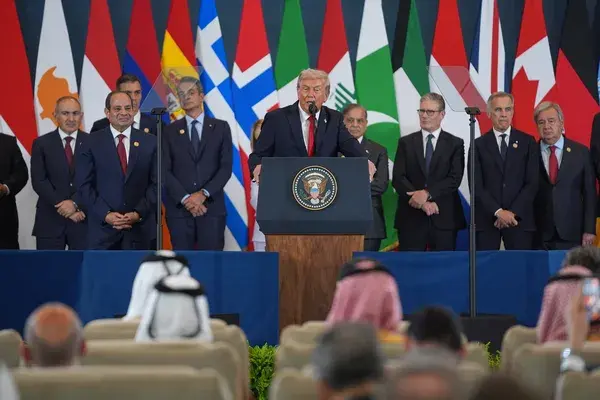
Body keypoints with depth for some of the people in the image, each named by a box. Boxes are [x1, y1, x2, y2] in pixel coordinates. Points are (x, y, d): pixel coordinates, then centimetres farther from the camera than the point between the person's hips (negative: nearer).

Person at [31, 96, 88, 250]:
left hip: (83, 219, 0)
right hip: (50, 220, 0)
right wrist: (63, 207, -12)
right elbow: (39, 181, -3)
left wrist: (75, 203, -15)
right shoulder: (41, 144, 4)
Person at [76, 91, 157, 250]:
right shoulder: (92, 143, 3)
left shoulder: (149, 142, 7)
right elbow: (84, 185, 0)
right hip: (102, 228, -1)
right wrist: (105, 214, -11)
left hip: (139, 228, 1)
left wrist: (139, 213, -8)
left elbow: (156, 183, 5)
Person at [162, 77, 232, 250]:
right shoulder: (171, 131, 10)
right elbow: (165, 170, 2)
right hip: (179, 208, 1)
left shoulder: (220, 128, 9)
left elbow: (226, 166, 1)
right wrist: (185, 198, -11)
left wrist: (203, 194, -11)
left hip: (212, 207, -1)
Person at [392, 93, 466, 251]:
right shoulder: (406, 143, 11)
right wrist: (422, 202, -11)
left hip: (444, 219, -1)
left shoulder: (455, 144, 8)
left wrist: (427, 193, -16)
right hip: (411, 218, 1)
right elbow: (398, 179, 1)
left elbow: (455, 179, -3)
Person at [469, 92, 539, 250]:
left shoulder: (528, 142, 8)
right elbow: (476, 185, 0)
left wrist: (513, 213, -9)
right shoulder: (479, 145, 7)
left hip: (519, 218, 0)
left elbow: (532, 182, 2)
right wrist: (498, 212, -11)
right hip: (486, 219, 0)